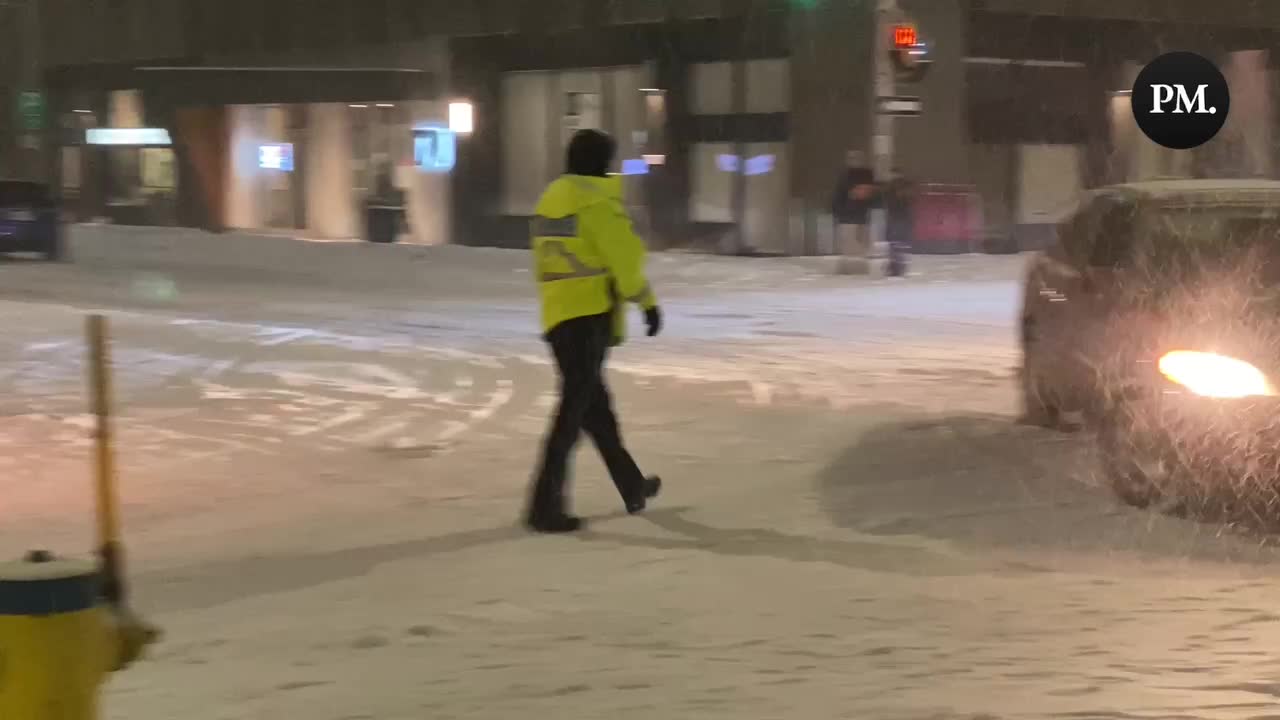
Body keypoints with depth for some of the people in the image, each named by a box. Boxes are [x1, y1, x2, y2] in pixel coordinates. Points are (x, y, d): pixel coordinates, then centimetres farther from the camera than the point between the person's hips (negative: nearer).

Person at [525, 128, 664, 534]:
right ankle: (546, 505, -12)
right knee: (577, 407, -7)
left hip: (557, 317, 9)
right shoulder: (596, 198, -11)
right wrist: (646, 301, -4)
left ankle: (632, 487, 31)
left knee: (593, 401, 18)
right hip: (591, 314, -9)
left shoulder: (550, 198, 15)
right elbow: (624, 255, -13)